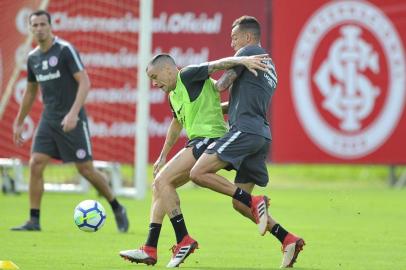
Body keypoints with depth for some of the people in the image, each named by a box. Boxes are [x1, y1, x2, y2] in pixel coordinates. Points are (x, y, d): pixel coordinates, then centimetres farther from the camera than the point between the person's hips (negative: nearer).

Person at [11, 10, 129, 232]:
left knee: (85, 169, -3)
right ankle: (34, 221, -4)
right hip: (49, 120, 6)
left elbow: (85, 83, -17)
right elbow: (30, 92, 23)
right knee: (35, 165, -8)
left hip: (72, 120, -6)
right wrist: (19, 122, 25)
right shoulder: (33, 58, 8)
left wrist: (73, 114, -28)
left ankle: (117, 210, 17)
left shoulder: (65, 50, -12)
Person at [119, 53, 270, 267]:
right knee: (159, 186, 9)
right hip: (197, 143, 10)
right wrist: (163, 156, 43)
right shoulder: (174, 95, 22)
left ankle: (183, 240, -16)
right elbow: (177, 125, 37)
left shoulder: (188, 76, -6)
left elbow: (217, 65, -18)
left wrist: (243, 60, -36)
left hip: (209, 138, -10)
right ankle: (149, 251, 6)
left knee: (162, 180, -17)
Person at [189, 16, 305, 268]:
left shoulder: (248, 51, 0)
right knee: (239, 203, 8)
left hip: (246, 130, -9)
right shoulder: (270, 68, 28)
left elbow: (223, 84, -2)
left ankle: (254, 201, -21)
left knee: (199, 173, -17)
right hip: (262, 135, 9)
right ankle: (288, 239, -1)